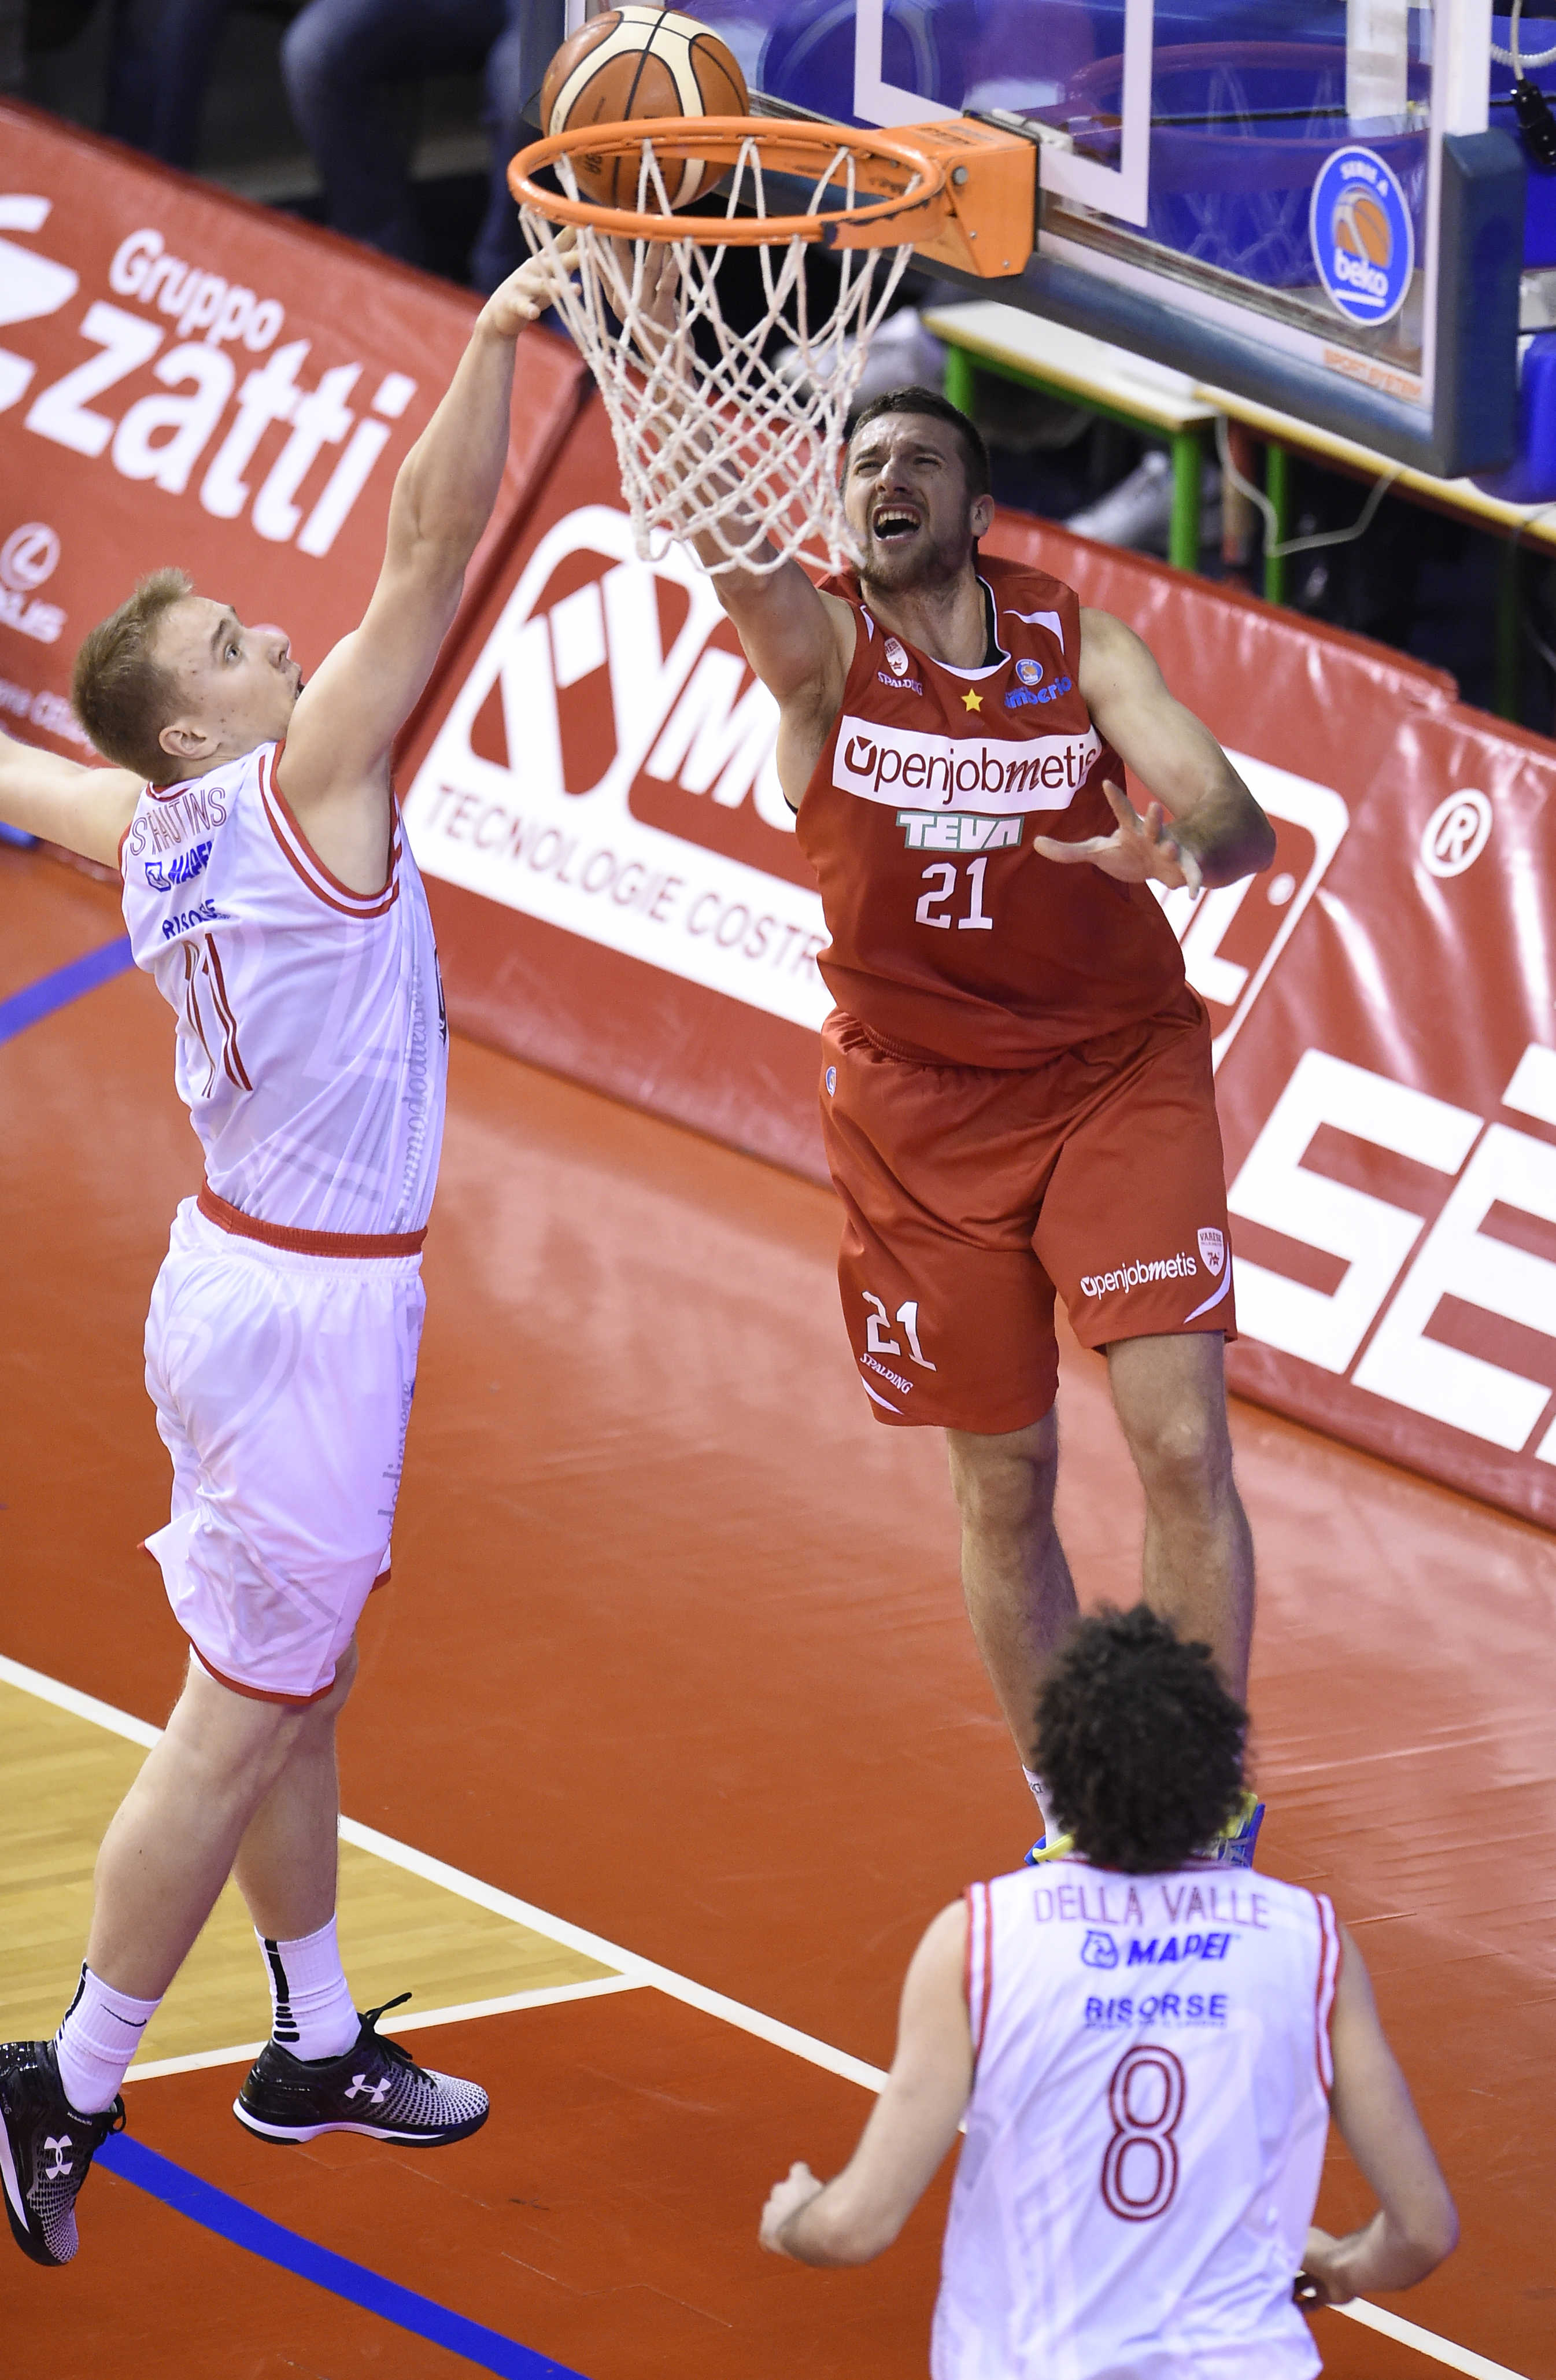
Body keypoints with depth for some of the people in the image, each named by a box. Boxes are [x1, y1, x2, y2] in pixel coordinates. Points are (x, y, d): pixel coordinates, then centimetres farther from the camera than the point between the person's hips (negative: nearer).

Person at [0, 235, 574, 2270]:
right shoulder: (301, 785, -20)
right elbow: (432, 550, -29)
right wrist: (499, 337, -31)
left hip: (252, 1269, 9)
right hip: (309, 1310, -9)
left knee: (297, 1684, 19)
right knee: (244, 1711, 0)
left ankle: (317, 2050, 32)